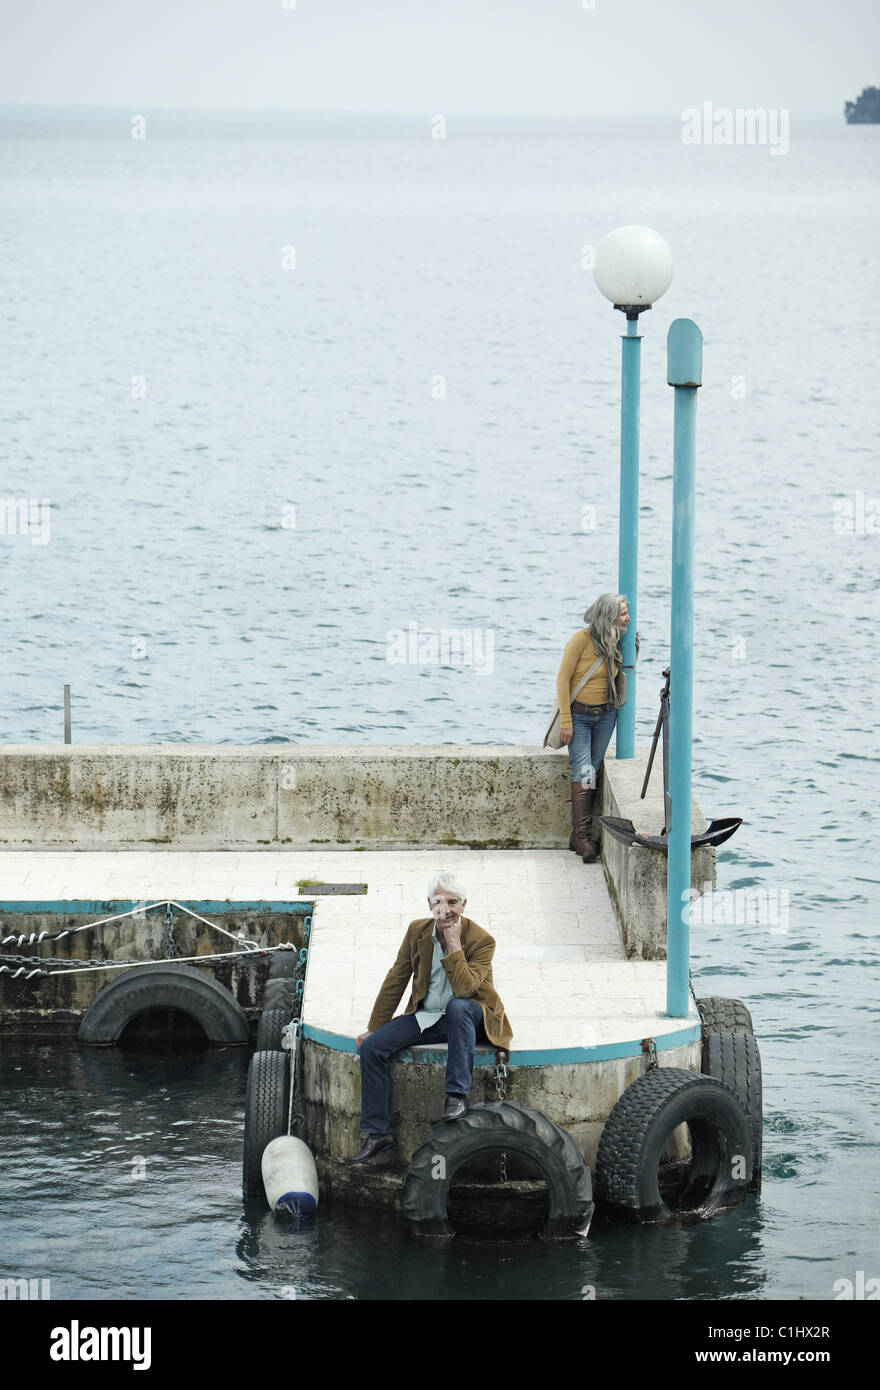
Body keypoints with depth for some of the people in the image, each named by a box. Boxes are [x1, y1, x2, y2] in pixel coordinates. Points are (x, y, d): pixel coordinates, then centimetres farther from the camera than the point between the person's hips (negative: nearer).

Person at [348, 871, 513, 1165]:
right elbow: (395, 981, 7)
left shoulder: (481, 940, -14)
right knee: (371, 1047, -13)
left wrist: (454, 944, -27)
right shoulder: (418, 931, 0)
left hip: (470, 1019, -5)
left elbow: (465, 989, -28)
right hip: (426, 1017, 5)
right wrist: (374, 1028, 7)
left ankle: (457, 1094, -34)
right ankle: (377, 1133, -7)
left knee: (458, 1006, -41)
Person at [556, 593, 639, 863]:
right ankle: (581, 836, -13)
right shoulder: (582, 639, -18)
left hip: (605, 714, 6)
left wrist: (634, 645, 3)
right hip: (578, 715, -6)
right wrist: (566, 722, -17)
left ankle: (579, 836, 8)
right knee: (583, 772, -14)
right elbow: (563, 680, -15)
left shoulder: (616, 642, 2)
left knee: (593, 772, 4)